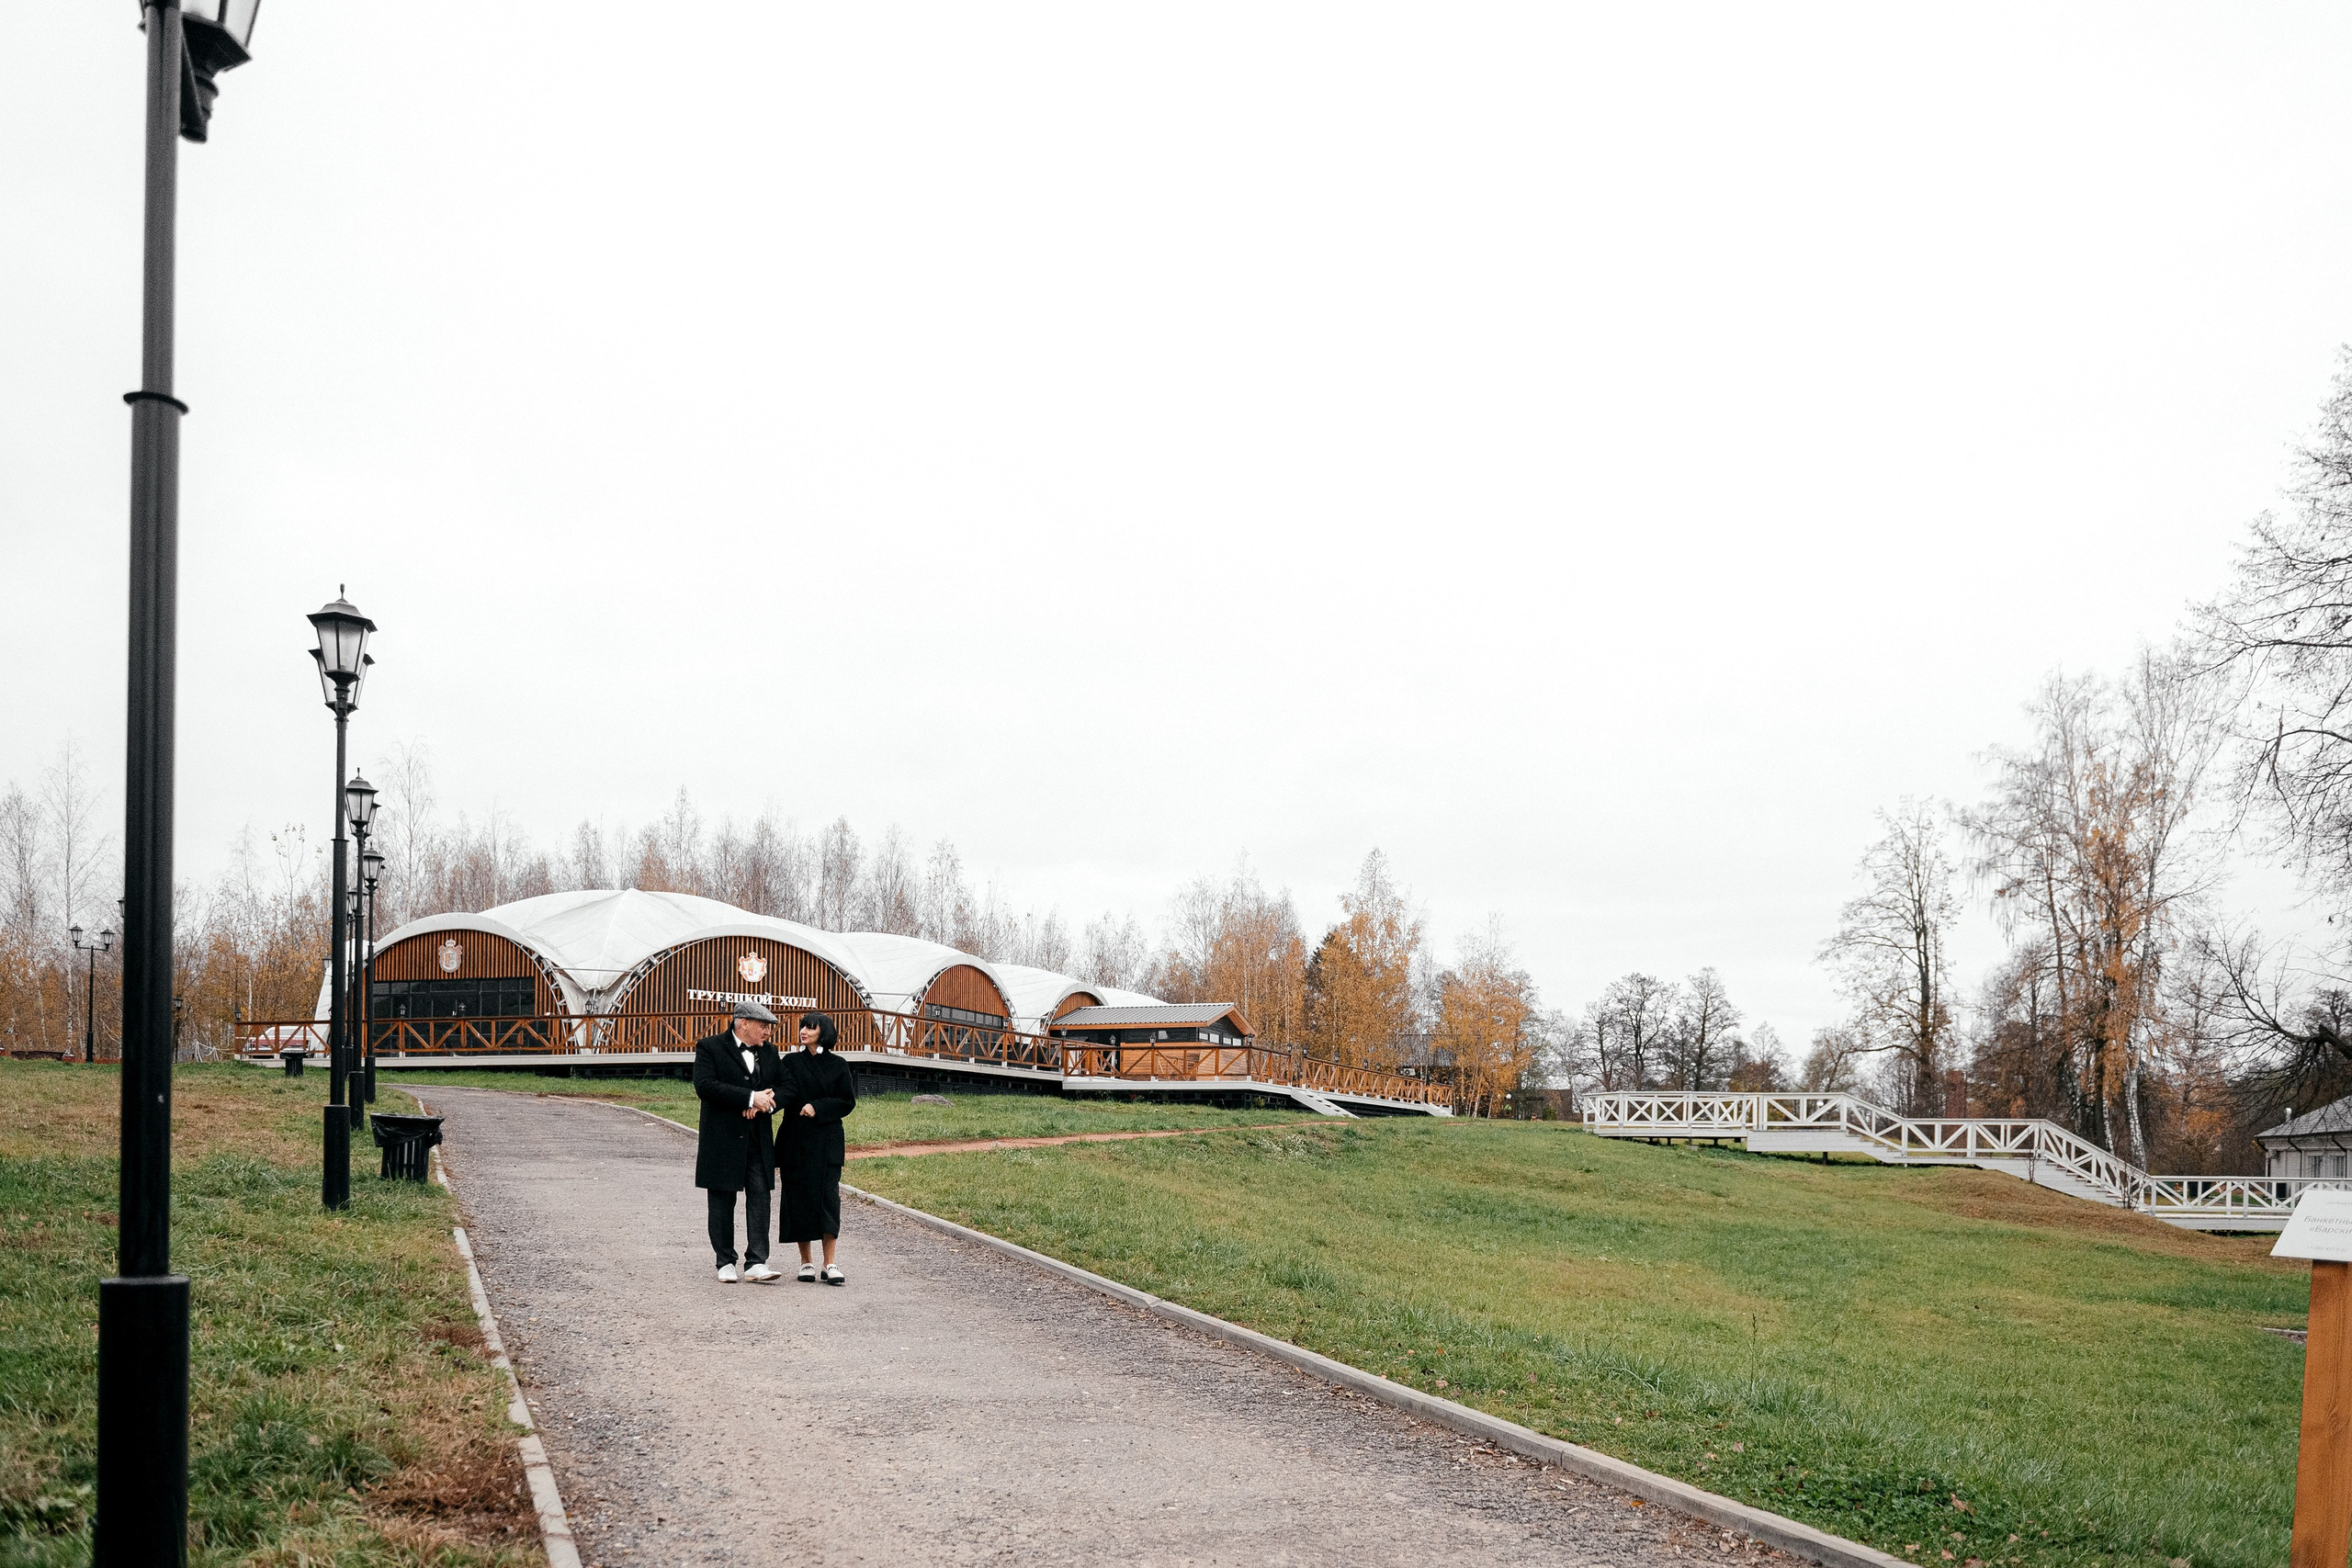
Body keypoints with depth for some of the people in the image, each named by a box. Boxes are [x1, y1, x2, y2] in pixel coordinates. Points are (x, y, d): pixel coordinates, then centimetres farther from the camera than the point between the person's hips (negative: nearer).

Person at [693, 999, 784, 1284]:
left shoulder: (769, 1052, 11)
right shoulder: (709, 1047, -5)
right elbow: (705, 1086, -19)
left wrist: (764, 1104, -7)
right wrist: (750, 1098, -21)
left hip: (759, 1140, 4)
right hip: (722, 1140, -4)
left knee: (759, 1199, -4)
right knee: (722, 1202, 5)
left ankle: (756, 1263, -4)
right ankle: (726, 1263, 15)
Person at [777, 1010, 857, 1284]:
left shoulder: (837, 1066, 6)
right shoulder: (791, 1062, 6)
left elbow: (847, 1101, 1)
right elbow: (786, 1092, -12)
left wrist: (818, 1107, -13)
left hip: (827, 1141, -1)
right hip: (796, 1139, 1)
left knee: (828, 1197, -8)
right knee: (798, 1197, 0)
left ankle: (829, 1264, -6)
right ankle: (806, 1261, 11)